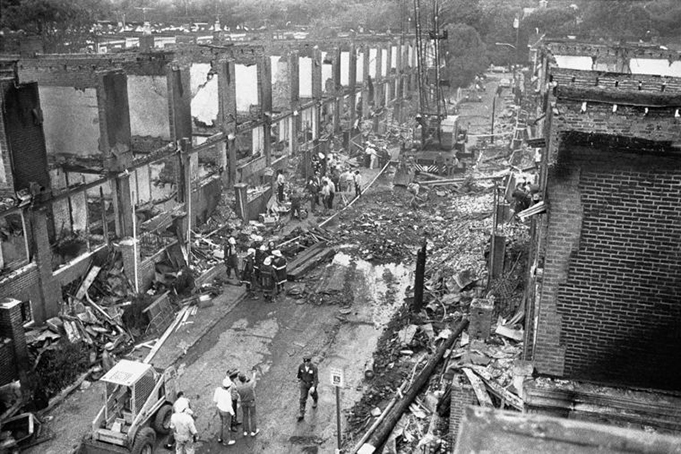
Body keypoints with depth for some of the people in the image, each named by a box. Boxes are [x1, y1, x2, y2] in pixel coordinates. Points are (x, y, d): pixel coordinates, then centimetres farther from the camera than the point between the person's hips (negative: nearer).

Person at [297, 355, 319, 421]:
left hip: (312, 384, -1)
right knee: (303, 398, -6)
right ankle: (301, 414, -2)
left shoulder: (314, 368, -31)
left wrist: (313, 387, -44)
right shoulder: (301, 366, -20)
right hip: (304, 383, 2)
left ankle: (315, 401, 62)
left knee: (313, 394, 26)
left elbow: (316, 378, -31)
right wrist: (299, 381, 15)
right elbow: (299, 373, 1)